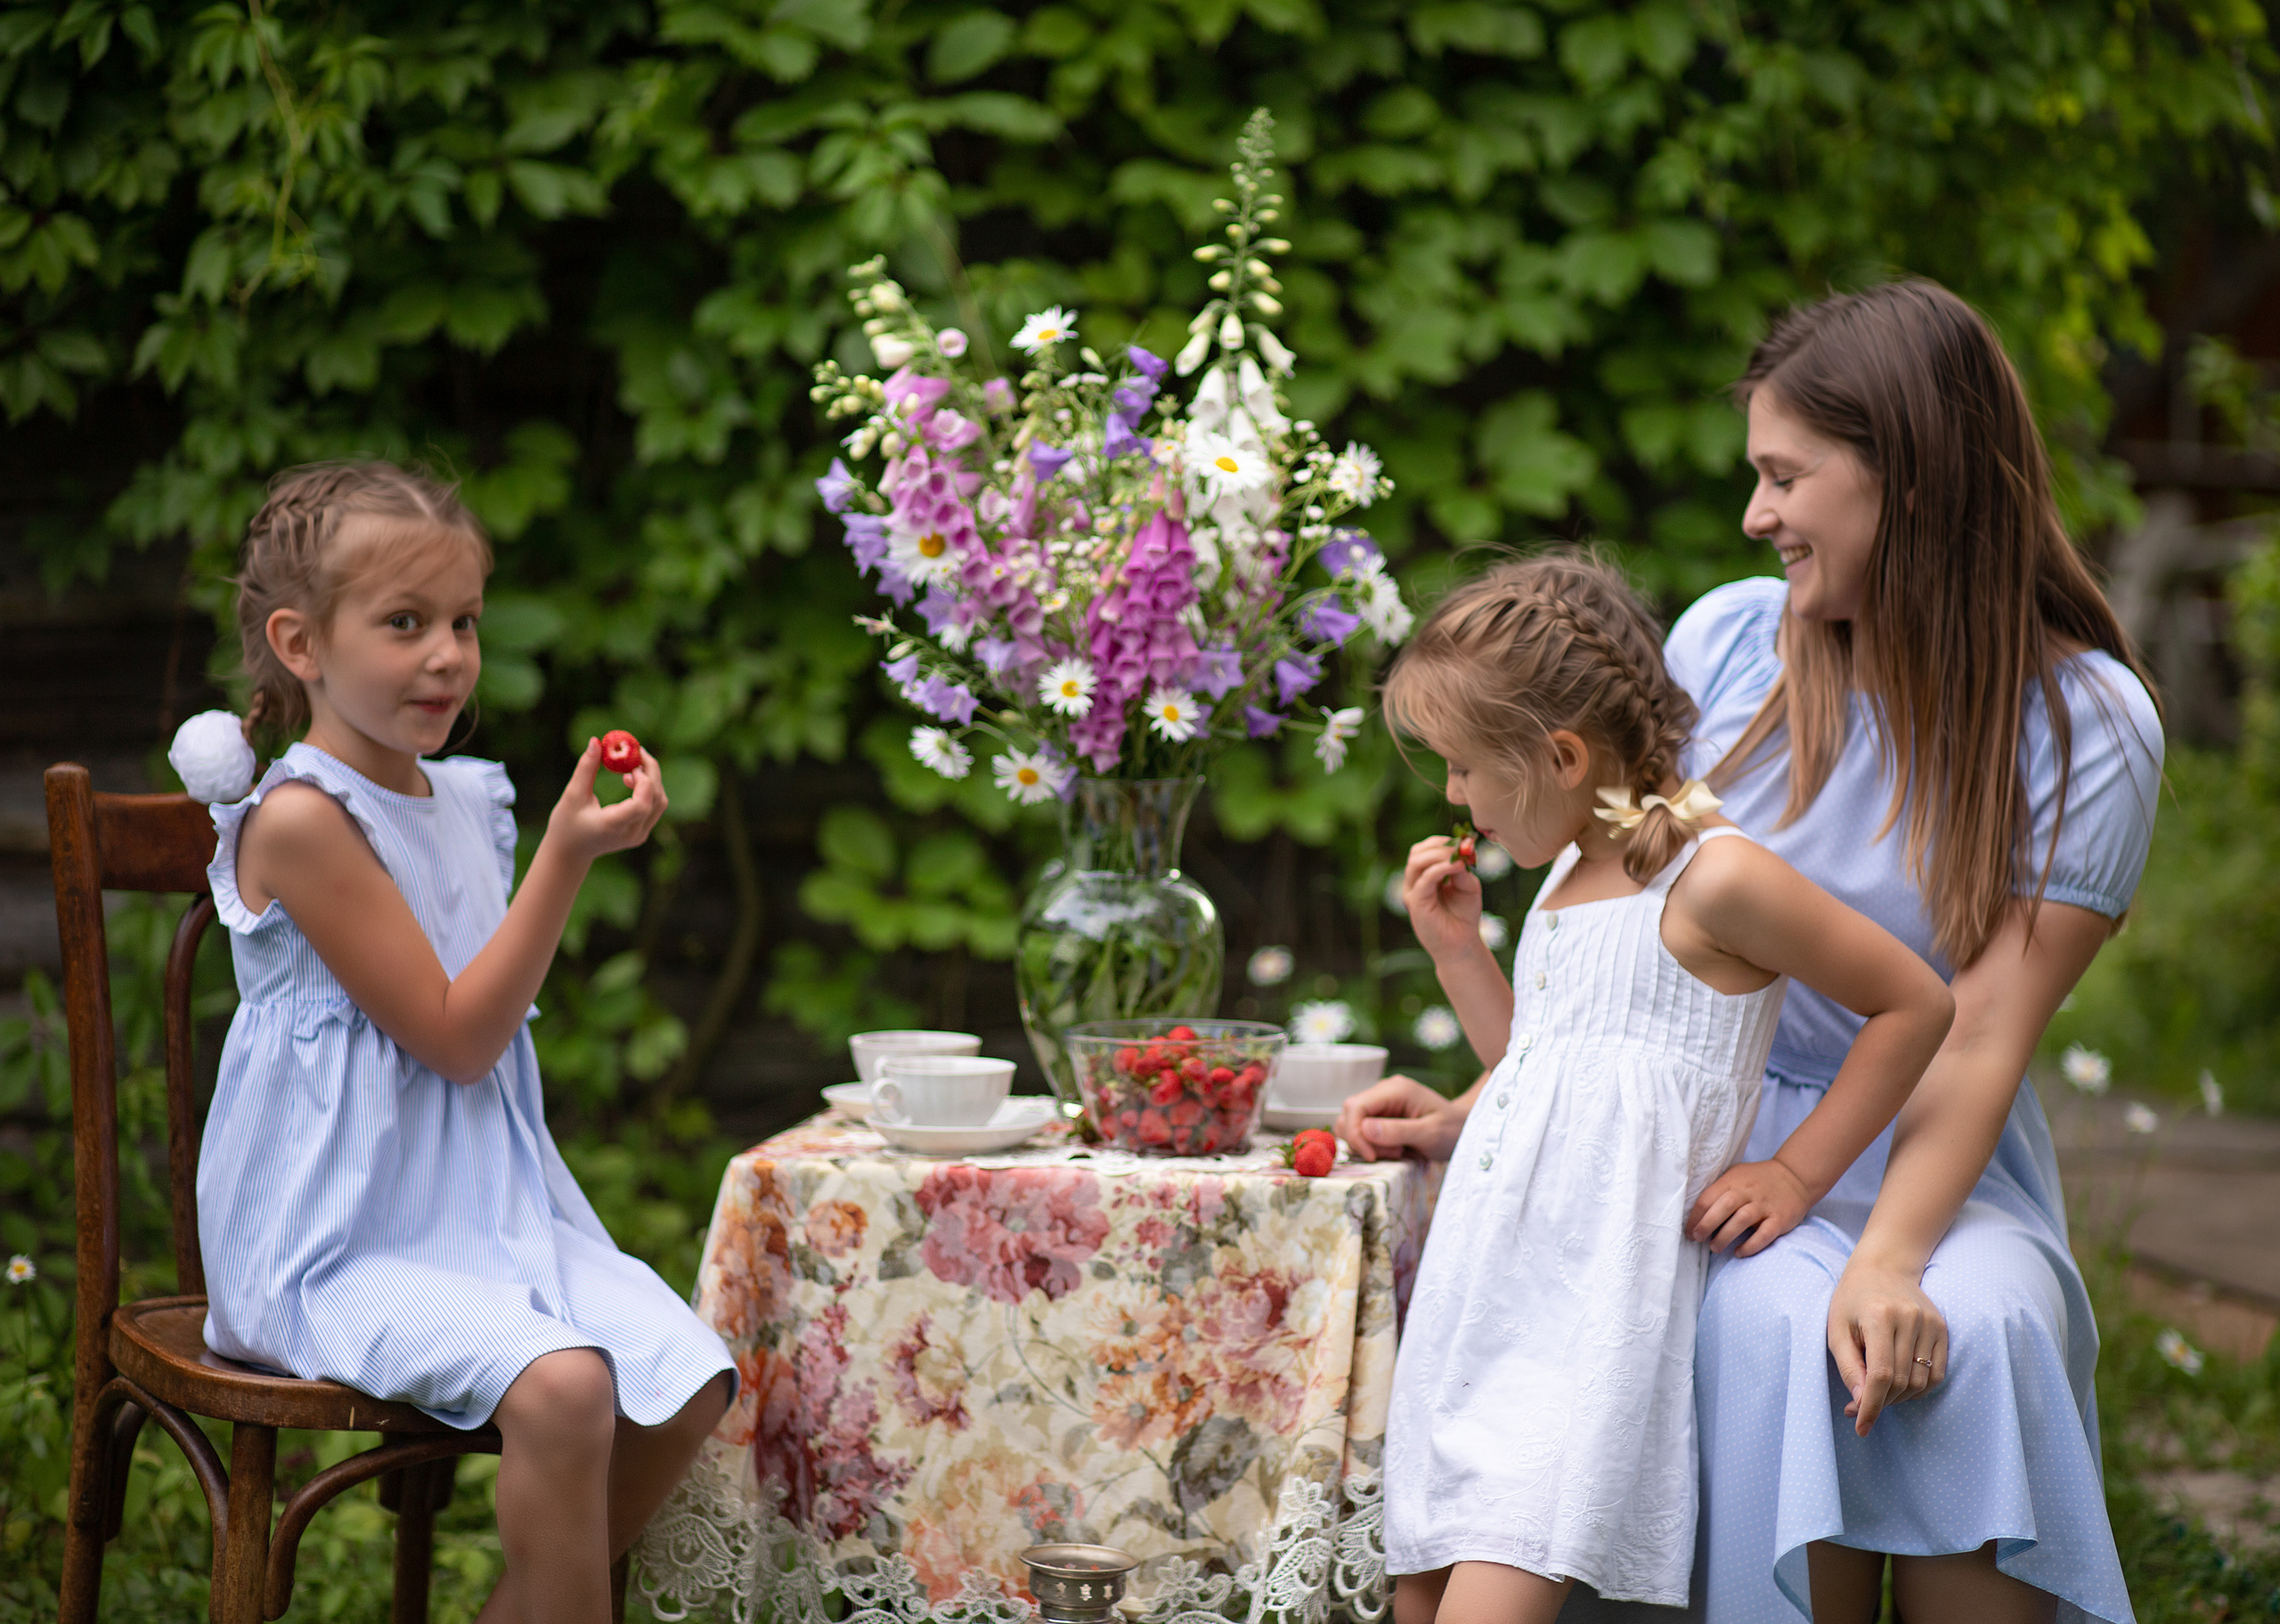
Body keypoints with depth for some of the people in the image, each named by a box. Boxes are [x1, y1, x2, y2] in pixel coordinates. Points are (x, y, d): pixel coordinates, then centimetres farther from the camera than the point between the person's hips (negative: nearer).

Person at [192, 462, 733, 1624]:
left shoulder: (467, 804, 10)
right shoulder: (300, 819, -15)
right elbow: (455, 1037, -16)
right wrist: (566, 853, -19)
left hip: (489, 1212, 8)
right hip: (339, 1245, -8)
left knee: (690, 1375, -9)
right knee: (562, 1386, -30)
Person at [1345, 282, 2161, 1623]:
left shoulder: (2087, 723, -6)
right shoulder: (1725, 642, 2)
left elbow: (1981, 1042, -13)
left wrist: (1886, 1260, -27)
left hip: (1942, 1161, -1)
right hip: (1719, 1134, 1)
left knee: (1979, 1329, -33)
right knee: (1770, 1324, -31)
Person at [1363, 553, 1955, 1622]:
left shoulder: (1710, 879, -10)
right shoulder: (1570, 873, 16)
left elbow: (1915, 1006, -3)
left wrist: (1797, 1173, -2)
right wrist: (1455, 945, 17)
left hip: (1594, 1304, -9)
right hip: (1486, 1292, 9)